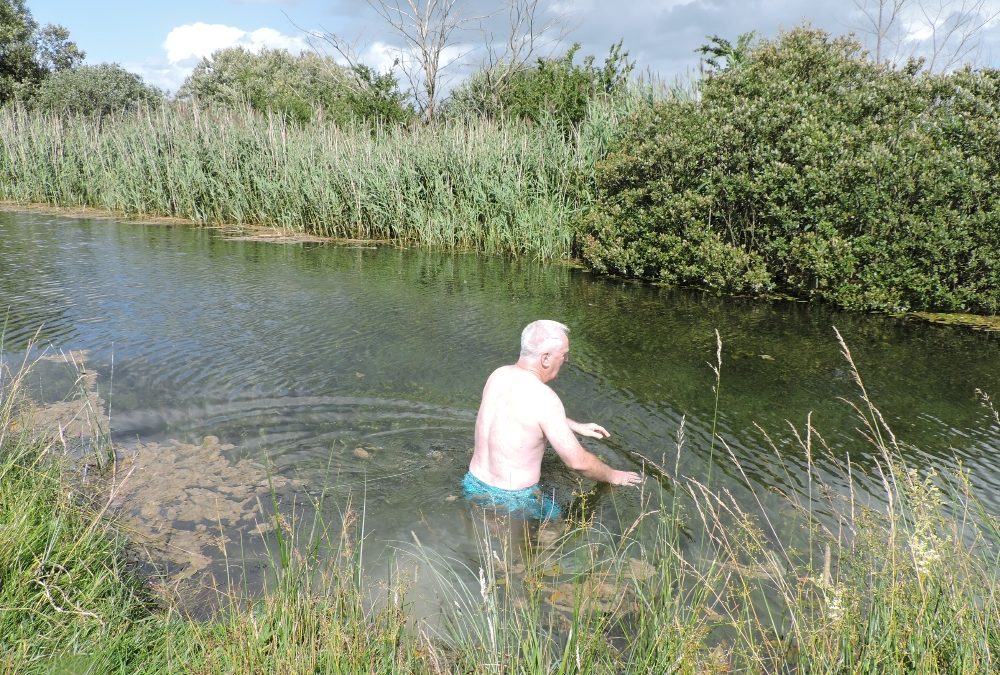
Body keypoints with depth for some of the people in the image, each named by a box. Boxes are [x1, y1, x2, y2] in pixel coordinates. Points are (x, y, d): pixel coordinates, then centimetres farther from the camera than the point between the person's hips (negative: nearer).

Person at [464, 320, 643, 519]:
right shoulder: (543, 397, -26)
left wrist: (576, 426, 22)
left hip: (473, 487, 7)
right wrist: (613, 476, 1)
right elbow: (578, 462, -18)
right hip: (512, 501, -7)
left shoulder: (498, 375, -4)